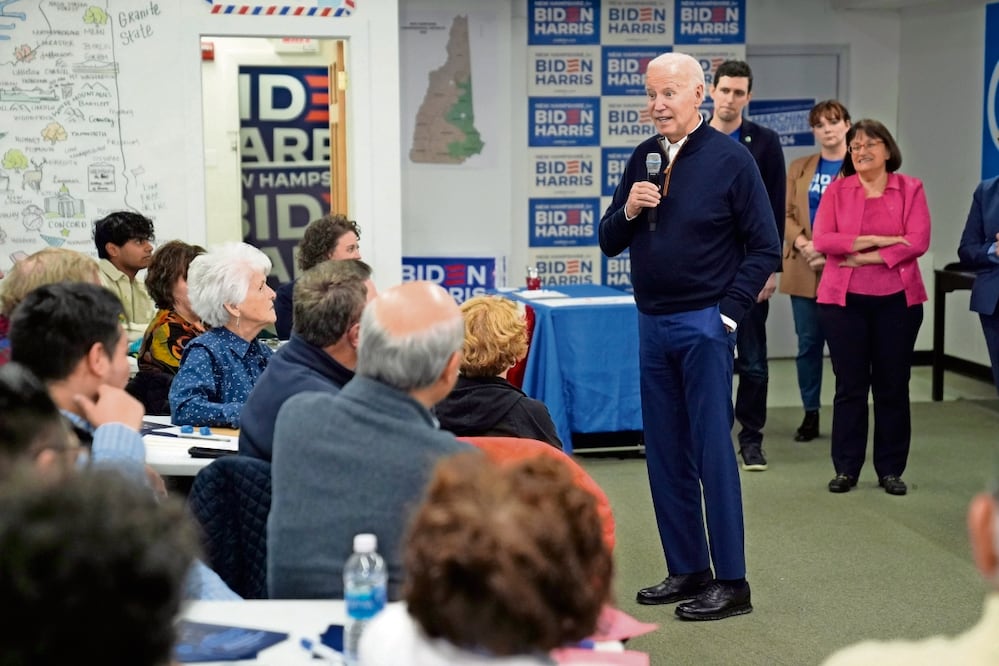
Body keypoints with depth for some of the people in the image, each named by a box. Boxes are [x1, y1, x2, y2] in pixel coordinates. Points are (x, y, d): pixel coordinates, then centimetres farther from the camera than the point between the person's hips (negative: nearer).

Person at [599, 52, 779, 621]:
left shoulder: (730, 158, -6)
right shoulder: (643, 159, 9)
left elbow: (765, 248, -6)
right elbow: (610, 243, 13)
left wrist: (729, 311, -11)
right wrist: (627, 211, -7)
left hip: (704, 324, -6)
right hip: (652, 322, 6)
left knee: (713, 451, -5)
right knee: (665, 454, 10)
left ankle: (732, 583, 2)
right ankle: (687, 570, 20)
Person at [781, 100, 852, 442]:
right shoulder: (799, 168, 12)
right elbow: (786, 214, 7)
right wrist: (803, 244, -11)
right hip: (804, 269, 3)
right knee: (808, 344, 6)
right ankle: (810, 414, 16)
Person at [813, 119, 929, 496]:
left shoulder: (910, 189, 4)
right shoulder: (836, 190, 5)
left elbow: (918, 241, -8)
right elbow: (821, 239, -8)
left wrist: (867, 257, -13)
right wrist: (877, 240, -13)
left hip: (897, 300, 0)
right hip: (843, 300, 0)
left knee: (893, 386, 5)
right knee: (850, 386, 3)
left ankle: (890, 470, 14)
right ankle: (846, 469, 10)